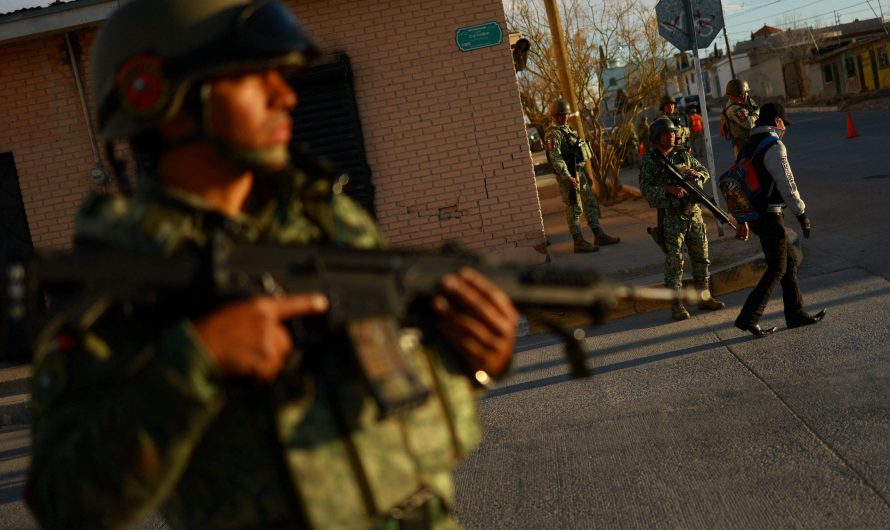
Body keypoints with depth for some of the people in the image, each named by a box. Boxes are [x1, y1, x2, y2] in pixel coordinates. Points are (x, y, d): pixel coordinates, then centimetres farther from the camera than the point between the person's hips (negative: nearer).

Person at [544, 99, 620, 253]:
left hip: (580, 172, 10)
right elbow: (555, 158, -24)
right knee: (574, 208, -5)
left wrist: (585, 173, 22)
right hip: (568, 175, -10)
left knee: (591, 204, 13)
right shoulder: (553, 134, -15)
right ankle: (579, 242, 0)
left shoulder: (567, 129, 16)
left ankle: (599, 235, 21)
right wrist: (567, 177, -31)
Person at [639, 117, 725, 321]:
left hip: (694, 213, 5)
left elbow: (705, 172, 17)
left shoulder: (685, 155, 11)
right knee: (674, 262, -3)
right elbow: (646, 190, -12)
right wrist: (669, 189, -25)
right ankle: (677, 305, 2)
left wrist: (697, 173, -6)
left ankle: (704, 297, 24)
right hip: (671, 218, -5)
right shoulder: (650, 162, -5)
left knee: (701, 258, 11)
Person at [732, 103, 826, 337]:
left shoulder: (748, 146, 15)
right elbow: (787, 185, -17)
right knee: (777, 269, -2)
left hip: (754, 215, 9)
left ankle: (796, 314, 20)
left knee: (791, 260, 16)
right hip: (770, 216, -9)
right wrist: (802, 215, -9)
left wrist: (743, 221, 23)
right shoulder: (774, 146, -14)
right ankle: (748, 318, -5)